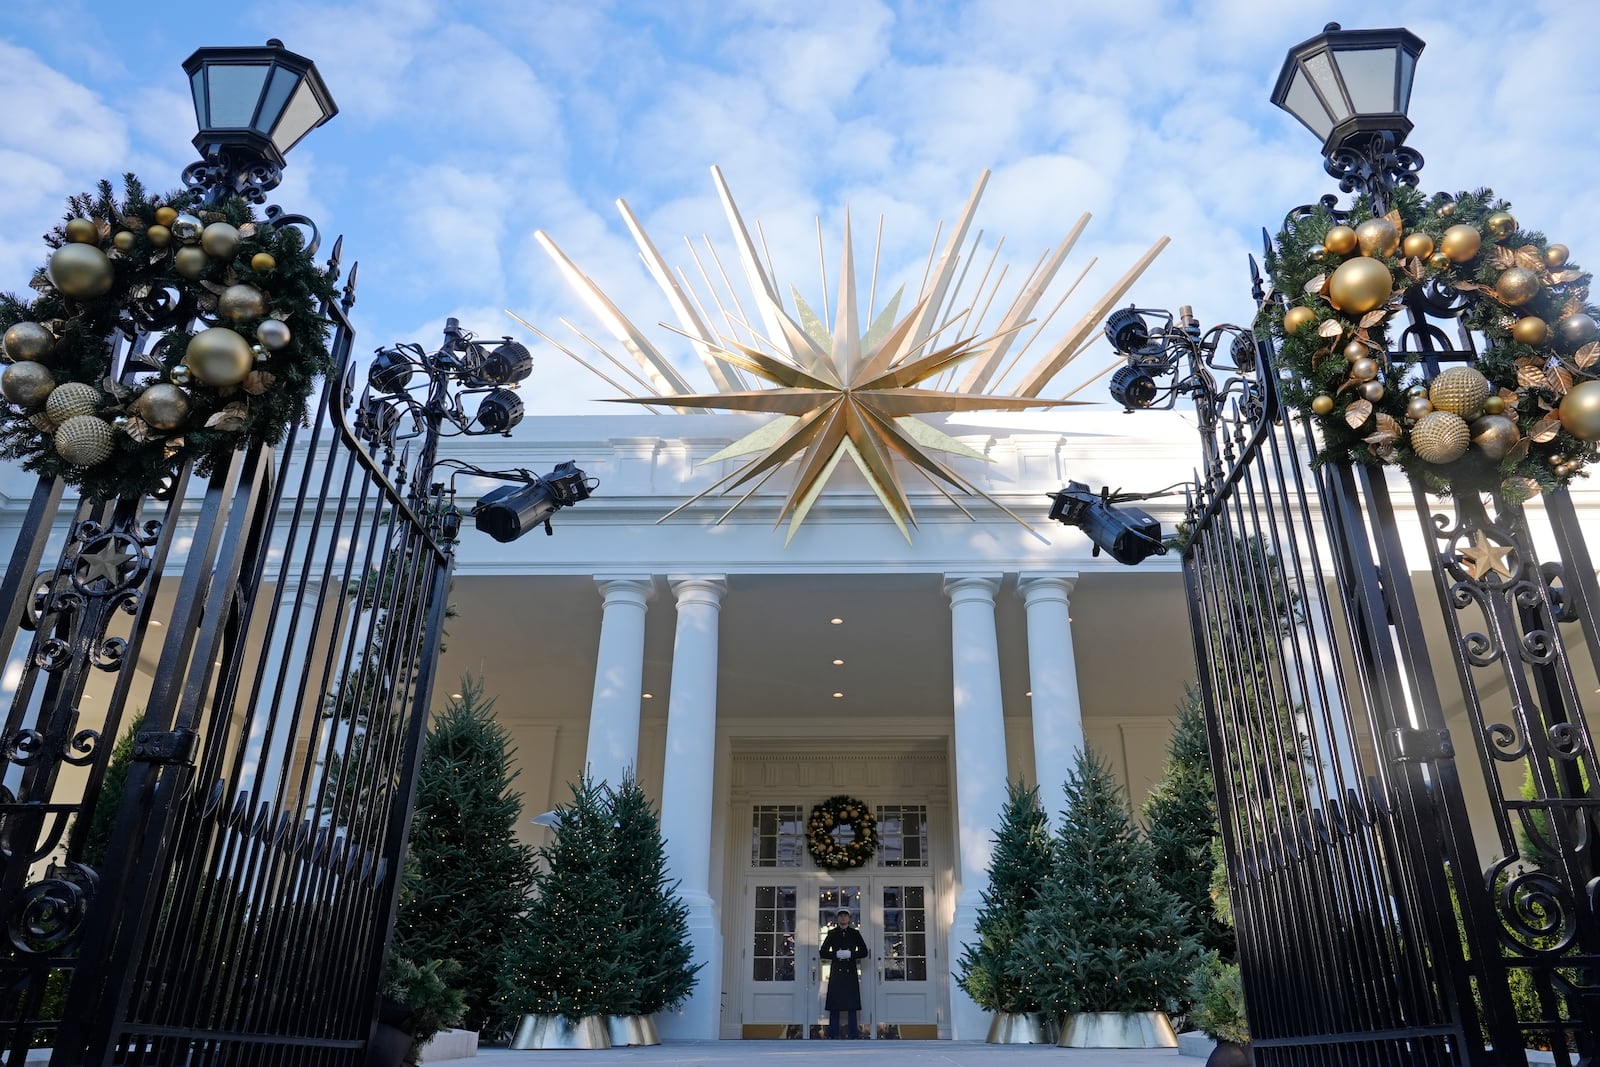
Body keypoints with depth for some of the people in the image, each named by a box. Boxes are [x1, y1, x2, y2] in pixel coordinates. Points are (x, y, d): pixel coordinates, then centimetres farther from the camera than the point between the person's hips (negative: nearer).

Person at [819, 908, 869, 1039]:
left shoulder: (855, 933, 8)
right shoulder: (832, 934, 7)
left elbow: (864, 952, 4)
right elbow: (823, 953, 4)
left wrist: (851, 954, -11)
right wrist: (836, 955, -11)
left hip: (850, 973, 0)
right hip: (836, 973, 0)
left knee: (852, 1006, -1)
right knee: (834, 1007, -1)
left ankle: (854, 1035, 4)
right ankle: (833, 1035, 4)